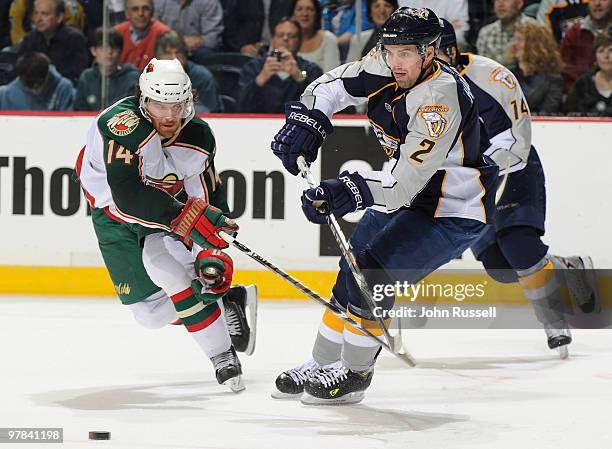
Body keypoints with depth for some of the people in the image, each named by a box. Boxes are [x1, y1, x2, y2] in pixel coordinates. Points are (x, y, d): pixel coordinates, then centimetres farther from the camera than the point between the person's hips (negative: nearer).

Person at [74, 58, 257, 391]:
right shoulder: (122, 123, -35)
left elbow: (209, 199, -10)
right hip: (114, 217, -2)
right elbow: (128, 195, -44)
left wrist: (214, 250, -24)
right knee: (150, 313, -3)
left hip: (169, 207, 2)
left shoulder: (198, 137, -18)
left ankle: (223, 355, -13)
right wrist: (187, 219, -49)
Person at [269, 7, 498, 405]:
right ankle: (322, 363, 28)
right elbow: (334, 85, 5)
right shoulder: (386, 67, -10)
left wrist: (353, 190, -48)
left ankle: (354, 373, 2)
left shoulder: (440, 97, -33)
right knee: (352, 268, 11)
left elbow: (406, 183, -38)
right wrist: (306, 119, -11)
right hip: (405, 193, 9)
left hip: (454, 211, -9)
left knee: (373, 274, -17)